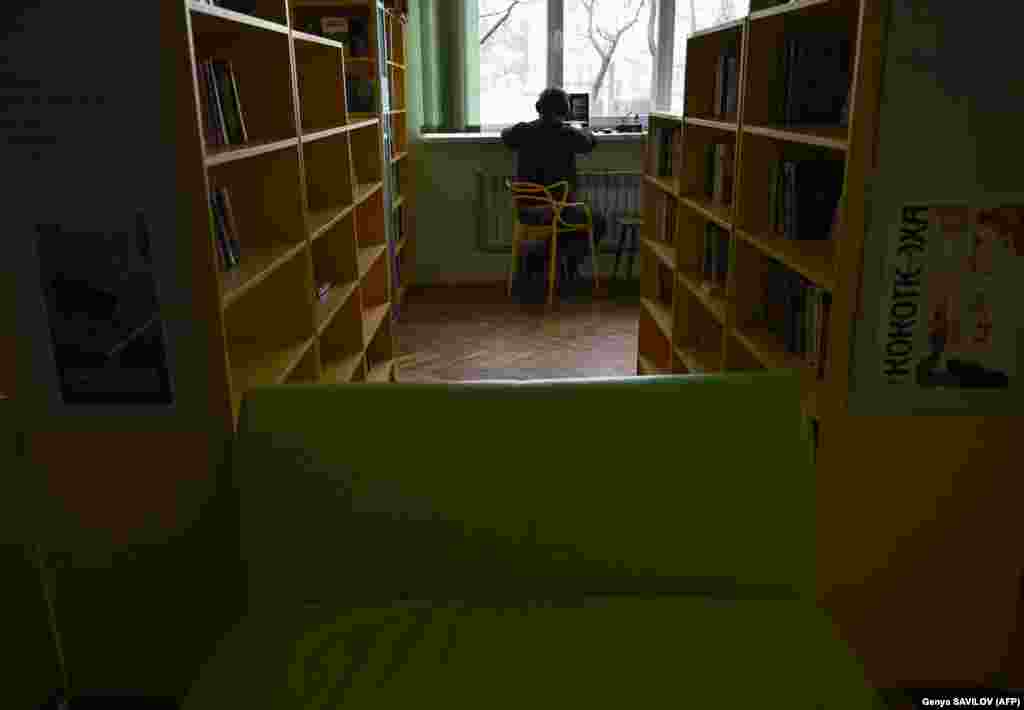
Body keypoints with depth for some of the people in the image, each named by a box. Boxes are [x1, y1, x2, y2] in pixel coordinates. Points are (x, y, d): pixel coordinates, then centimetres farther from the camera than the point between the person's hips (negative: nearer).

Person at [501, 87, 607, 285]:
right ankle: (568, 268, 16)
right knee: (598, 222, 22)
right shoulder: (570, 135, -12)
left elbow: (505, 135, 22)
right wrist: (585, 130, 35)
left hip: (526, 211, 5)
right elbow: (591, 141, 12)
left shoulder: (523, 132, -3)